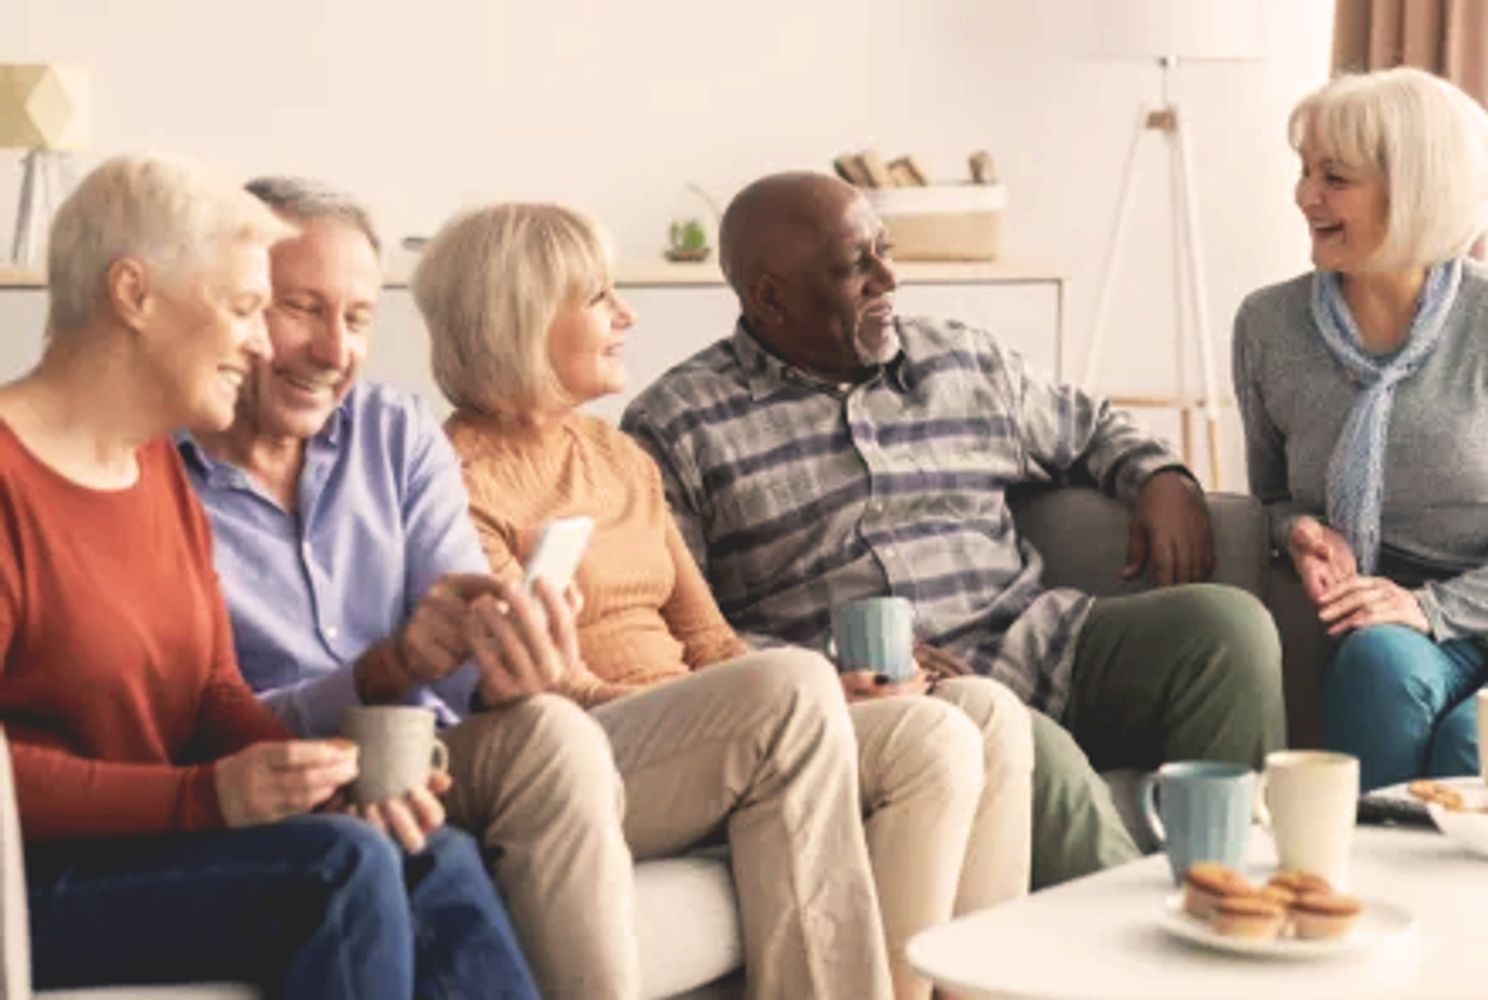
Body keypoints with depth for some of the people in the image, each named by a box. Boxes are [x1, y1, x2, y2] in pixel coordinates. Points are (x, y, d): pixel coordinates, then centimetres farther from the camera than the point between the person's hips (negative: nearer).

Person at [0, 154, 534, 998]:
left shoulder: (159, 466, 14)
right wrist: (204, 795, -25)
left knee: (441, 862, -15)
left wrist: (329, 780, -7)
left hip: (162, 842, 8)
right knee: (343, 865, -26)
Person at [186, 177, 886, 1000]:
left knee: (790, 697, -7)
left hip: (480, 776, 6)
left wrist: (508, 676, -26)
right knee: (551, 736, -37)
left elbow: (474, 655, 0)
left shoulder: (398, 432, 10)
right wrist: (386, 671, -26)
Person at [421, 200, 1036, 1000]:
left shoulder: (618, 456, 21)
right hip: (603, 750, -8)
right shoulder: (460, 478, -5)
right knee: (933, 744, -26)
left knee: (989, 715, -11)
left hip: (696, 735, 8)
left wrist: (821, 687, -3)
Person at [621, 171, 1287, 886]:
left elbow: (1090, 427, 36)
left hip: (1038, 644, 6)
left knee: (1226, 621, -17)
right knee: (1027, 748, -36)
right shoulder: (676, 427, 4)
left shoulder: (968, 362, 20)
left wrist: (1163, 479, 13)